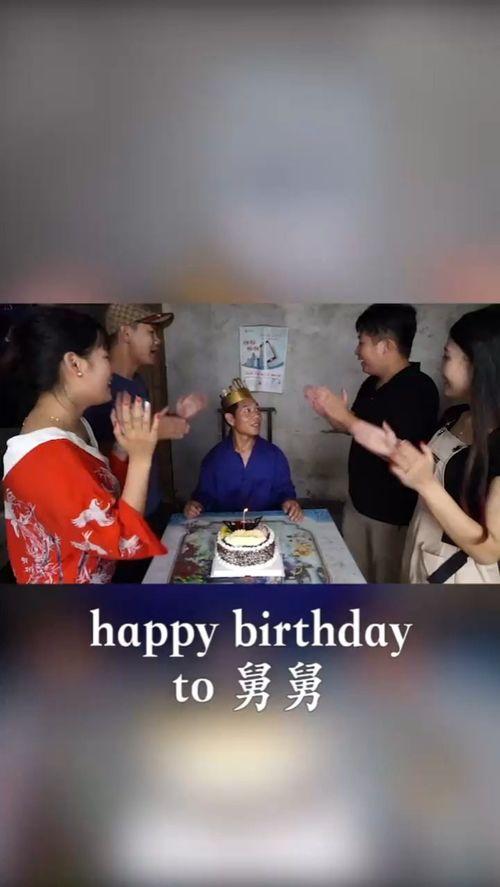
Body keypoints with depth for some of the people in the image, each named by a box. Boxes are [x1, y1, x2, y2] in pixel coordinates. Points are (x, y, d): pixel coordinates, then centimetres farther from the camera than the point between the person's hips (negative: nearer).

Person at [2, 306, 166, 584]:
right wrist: (140, 458, -25)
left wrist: (124, 444, -3)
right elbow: (123, 542, -26)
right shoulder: (45, 457, -29)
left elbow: (106, 489, 10)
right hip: (69, 579, -8)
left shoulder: (70, 424, -2)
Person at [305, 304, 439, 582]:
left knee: (387, 581, 6)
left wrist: (345, 416, -23)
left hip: (394, 512, -8)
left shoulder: (419, 388, -19)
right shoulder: (371, 385, 6)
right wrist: (328, 412, -1)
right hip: (358, 500, 8)